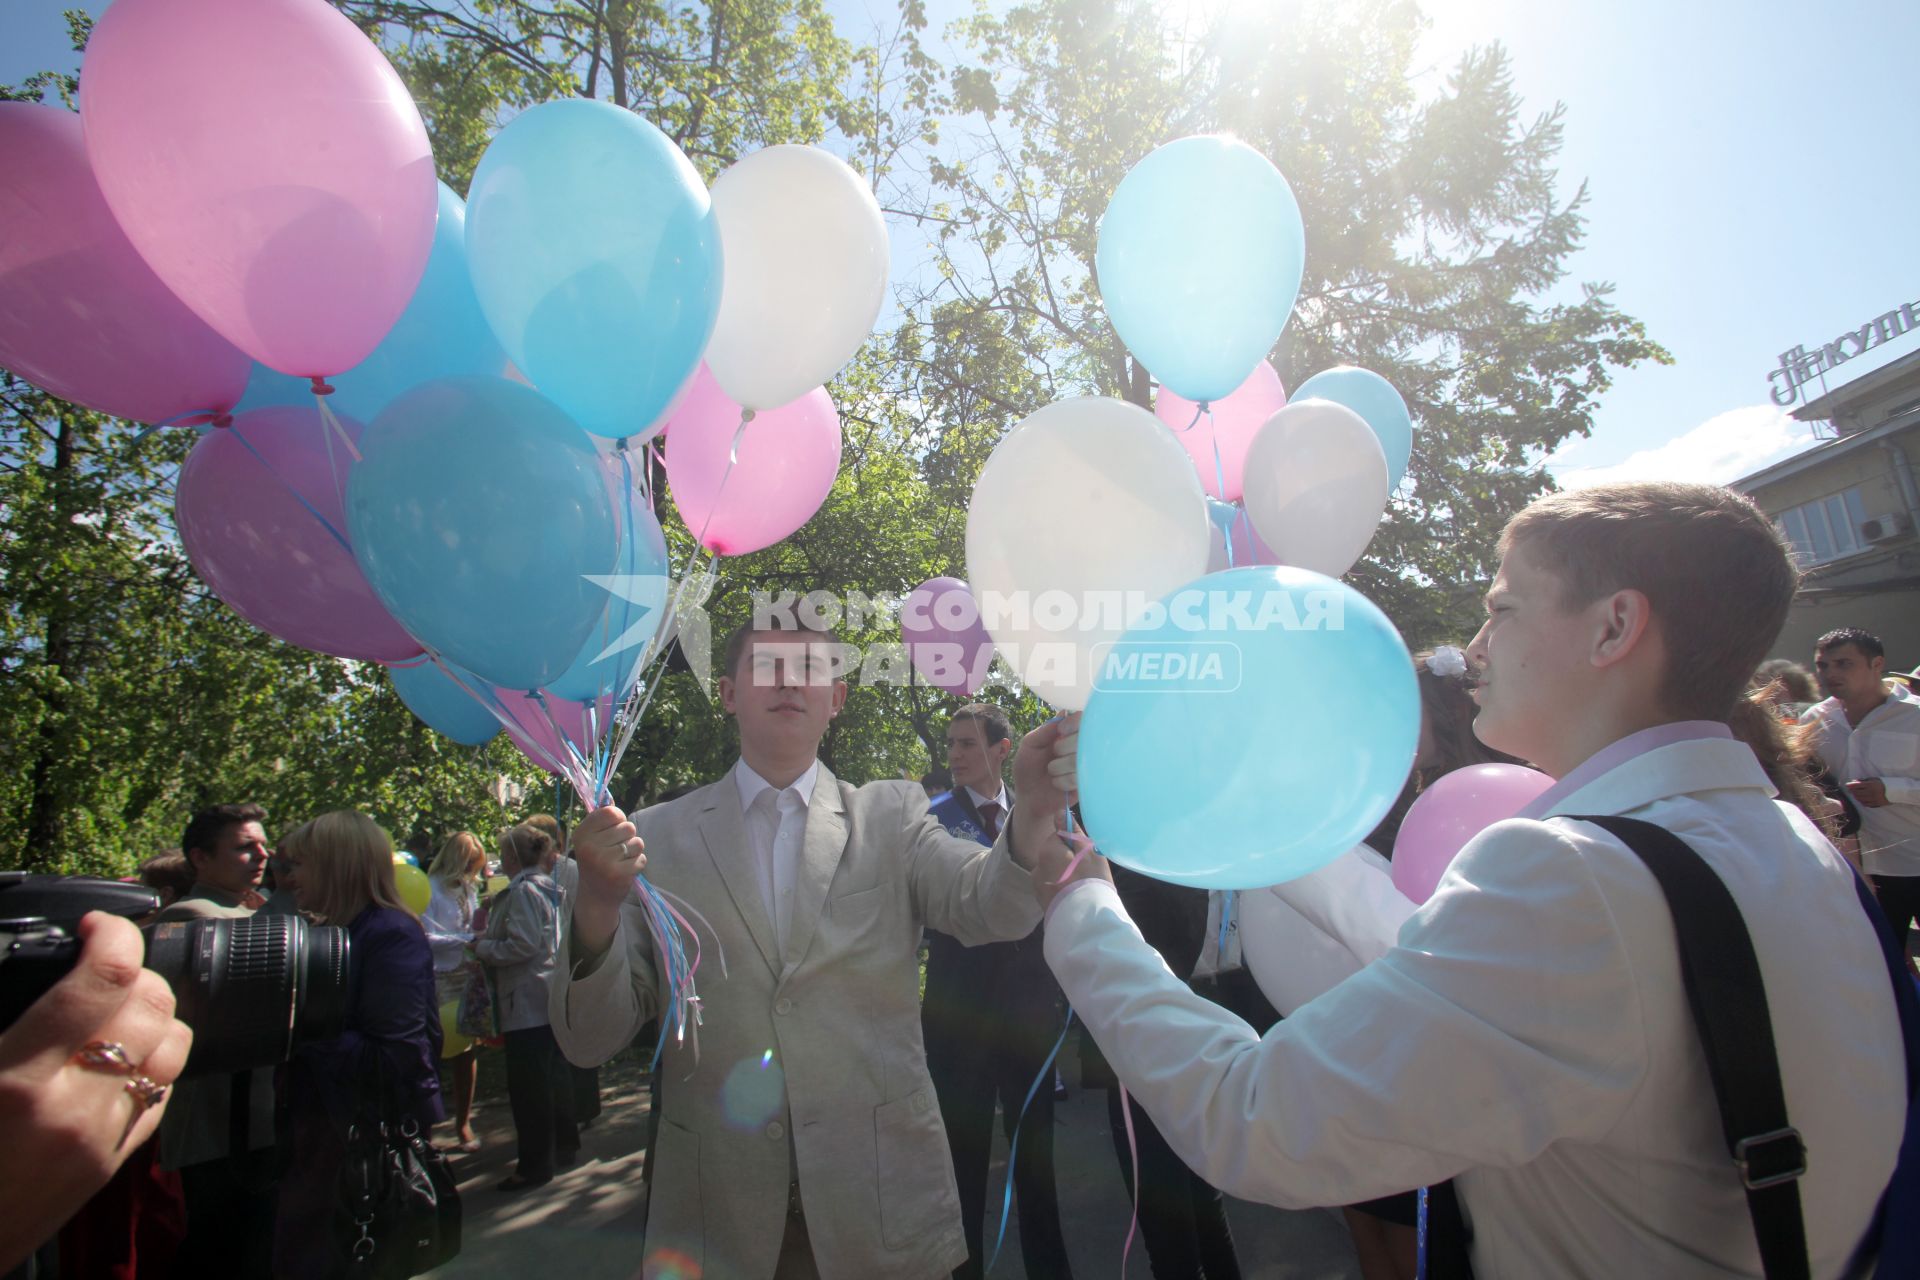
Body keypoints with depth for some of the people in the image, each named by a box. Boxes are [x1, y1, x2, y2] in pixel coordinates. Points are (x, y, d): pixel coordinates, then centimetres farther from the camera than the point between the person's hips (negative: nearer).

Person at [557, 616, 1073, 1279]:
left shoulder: (892, 816, -1)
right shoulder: (657, 837, -2)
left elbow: (991, 906, -18)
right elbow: (589, 1041, -4)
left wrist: (1034, 808, -39)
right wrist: (598, 905, -24)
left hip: (880, 1205, 0)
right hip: (716, 1222, 1)